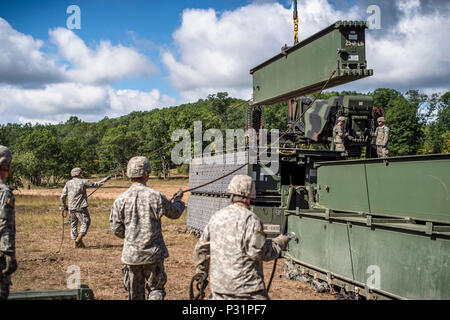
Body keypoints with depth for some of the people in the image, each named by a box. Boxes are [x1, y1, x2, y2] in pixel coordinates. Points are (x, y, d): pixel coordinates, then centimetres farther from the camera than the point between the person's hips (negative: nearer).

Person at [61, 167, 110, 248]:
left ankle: (75, 243, 15)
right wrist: (106, 179, 14)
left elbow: (63, 196, 4)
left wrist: (64, 205, 19)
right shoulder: (83, 182, -6)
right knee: (85, 223, 6)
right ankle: (78, 240, -4)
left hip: (71, 208, 5)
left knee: (73, 225, 13)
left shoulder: (68, 183, 5)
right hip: (80, 208, -5)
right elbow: (96, 184, 2)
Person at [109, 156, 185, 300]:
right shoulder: (156, 196, -10)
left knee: (135, 293, 15)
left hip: (131, 254, 2)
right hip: (153, 253, -2)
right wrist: (178, 199, 28)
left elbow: (116, 229, -2)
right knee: (156, 289, 12)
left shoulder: (120, 200, -6)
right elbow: (175, 213, 7)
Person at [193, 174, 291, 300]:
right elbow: (259, 252, -16)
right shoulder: (250, 219, -12)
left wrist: (201, 270, 31)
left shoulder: (216, 217, 9)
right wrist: (279, 243, 0)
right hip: (246, 286, -6)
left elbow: (201, 248, 17)